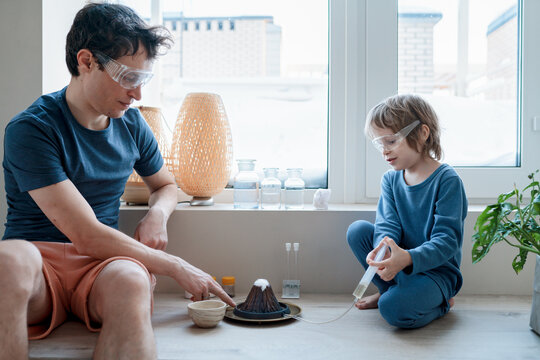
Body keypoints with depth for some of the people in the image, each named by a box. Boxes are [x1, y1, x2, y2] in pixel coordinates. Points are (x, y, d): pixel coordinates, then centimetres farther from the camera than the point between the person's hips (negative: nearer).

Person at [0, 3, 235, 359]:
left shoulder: (132, 123, 7)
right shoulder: (30, 129, -12)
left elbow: (166, 184, 25)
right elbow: (87, 236, -18)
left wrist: (158, 214, -1)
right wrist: (177, 267, -14)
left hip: (104, 266, 3)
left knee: (131, 281, -35)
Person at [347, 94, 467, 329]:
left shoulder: (447, 180, -15)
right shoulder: (390, 180, 3)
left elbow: (447, 240, -22)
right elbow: (388, 226, -8)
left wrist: (408, 258, -41)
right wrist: (383, 250, -33)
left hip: (437, 270, -6)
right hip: (401, 263, 6)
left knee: (394, 308, -31)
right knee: (357, 230, -12)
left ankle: (441, 302, 2)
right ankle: (389, 289, 3)